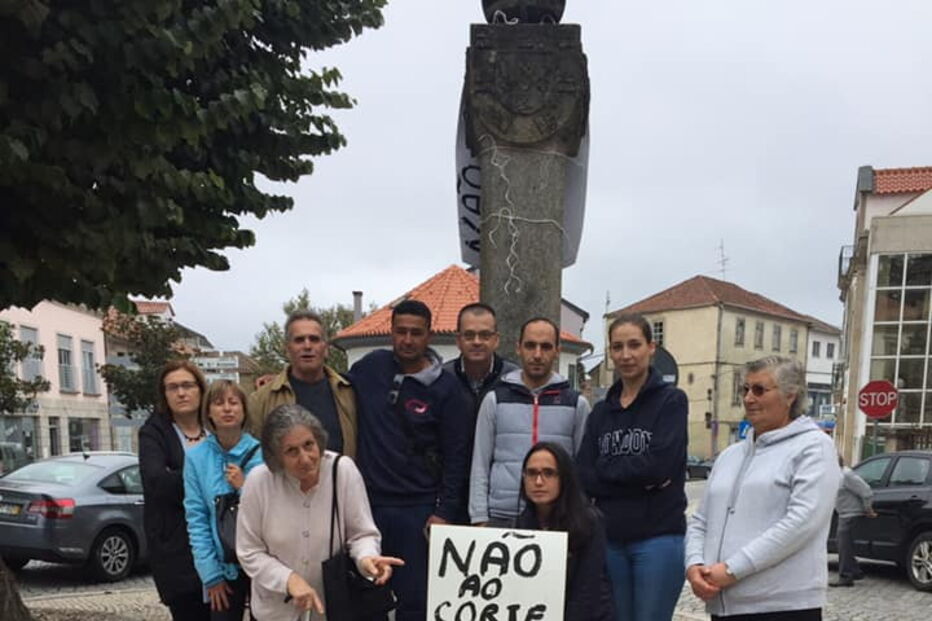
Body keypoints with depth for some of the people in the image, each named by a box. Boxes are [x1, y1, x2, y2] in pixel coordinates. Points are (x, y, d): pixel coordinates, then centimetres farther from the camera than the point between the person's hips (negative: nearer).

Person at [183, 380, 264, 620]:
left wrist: (245, 487, -16)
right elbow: (196, 518, -2)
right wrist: (211, 574, -6)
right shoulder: (196, 457, -1)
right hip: (223, 566, 1)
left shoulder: (262, 452, -4)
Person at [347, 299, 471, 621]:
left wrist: (446, 511, -8)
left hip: (417, 509, -3)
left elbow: (456, 457, -4)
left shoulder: (446, 388, -4)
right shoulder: (371, 366, 4)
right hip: (365, 502, 3)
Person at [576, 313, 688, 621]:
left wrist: (605, 469, -5)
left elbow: (659, 465, -16)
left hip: (658, 539, -4)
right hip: (609, 540, 4)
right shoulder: (601, 411, 11)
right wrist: (637, 477, -12)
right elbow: (583, 477, -1)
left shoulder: (671, 400, -1)